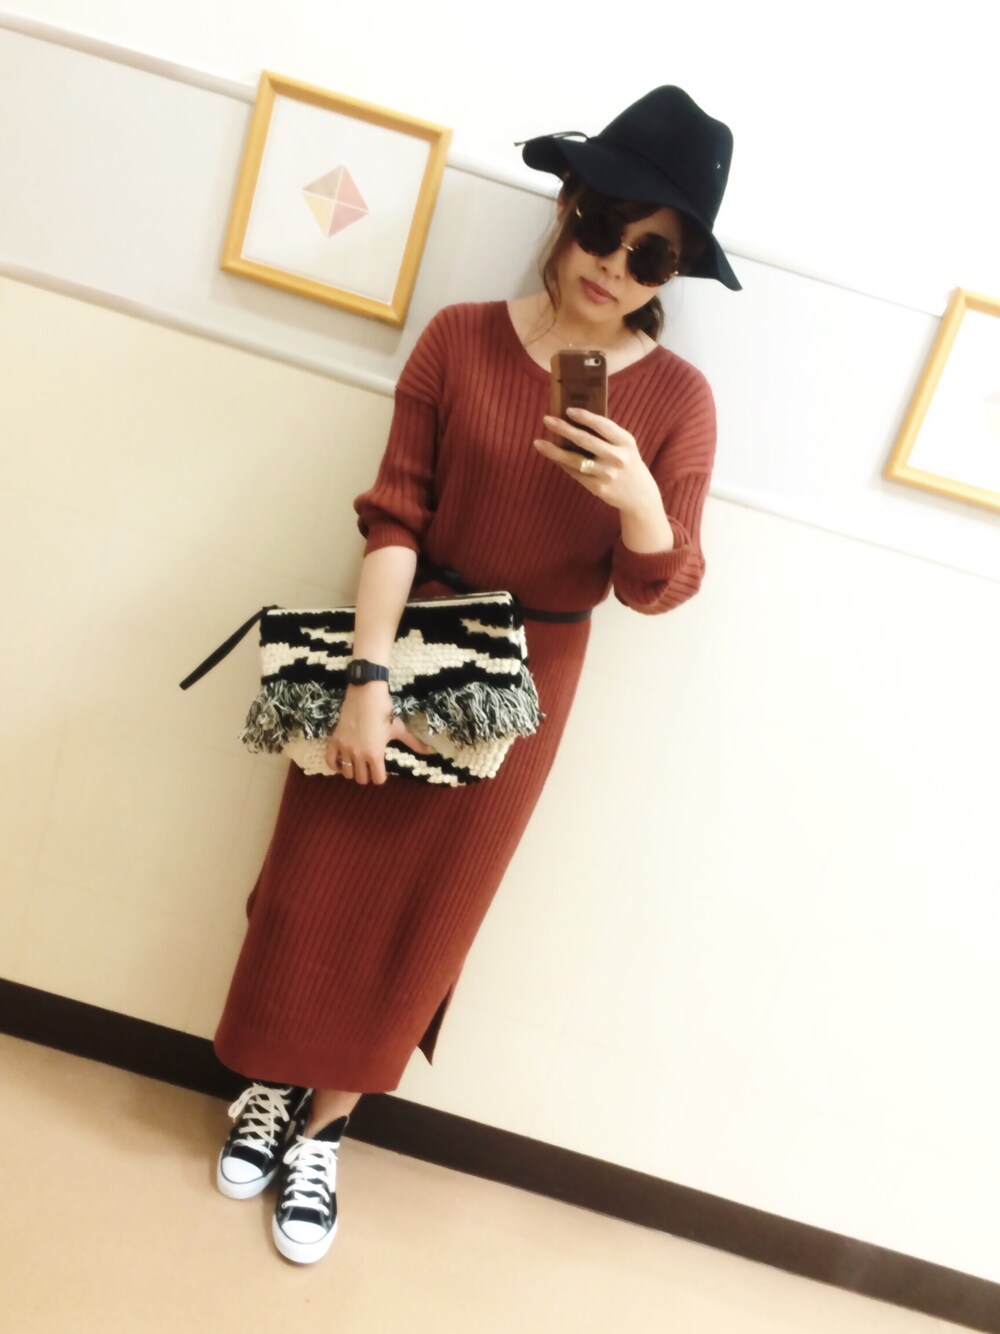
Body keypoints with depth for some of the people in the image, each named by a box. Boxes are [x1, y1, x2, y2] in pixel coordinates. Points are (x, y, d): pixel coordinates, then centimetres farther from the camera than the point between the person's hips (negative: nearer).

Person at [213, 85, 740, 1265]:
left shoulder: (676, 398, -8)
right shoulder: (460, 339, -8)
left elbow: (660, 588, -7)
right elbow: (393, 517, -10)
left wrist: (637, 500, -28)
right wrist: (366, 677, -17)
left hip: (521, 683, 0)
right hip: (400, 641, 0)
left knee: (424, 916, 11)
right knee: (319, 887, 12)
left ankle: (323, 1128, 34)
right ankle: (271, 1084, 41)